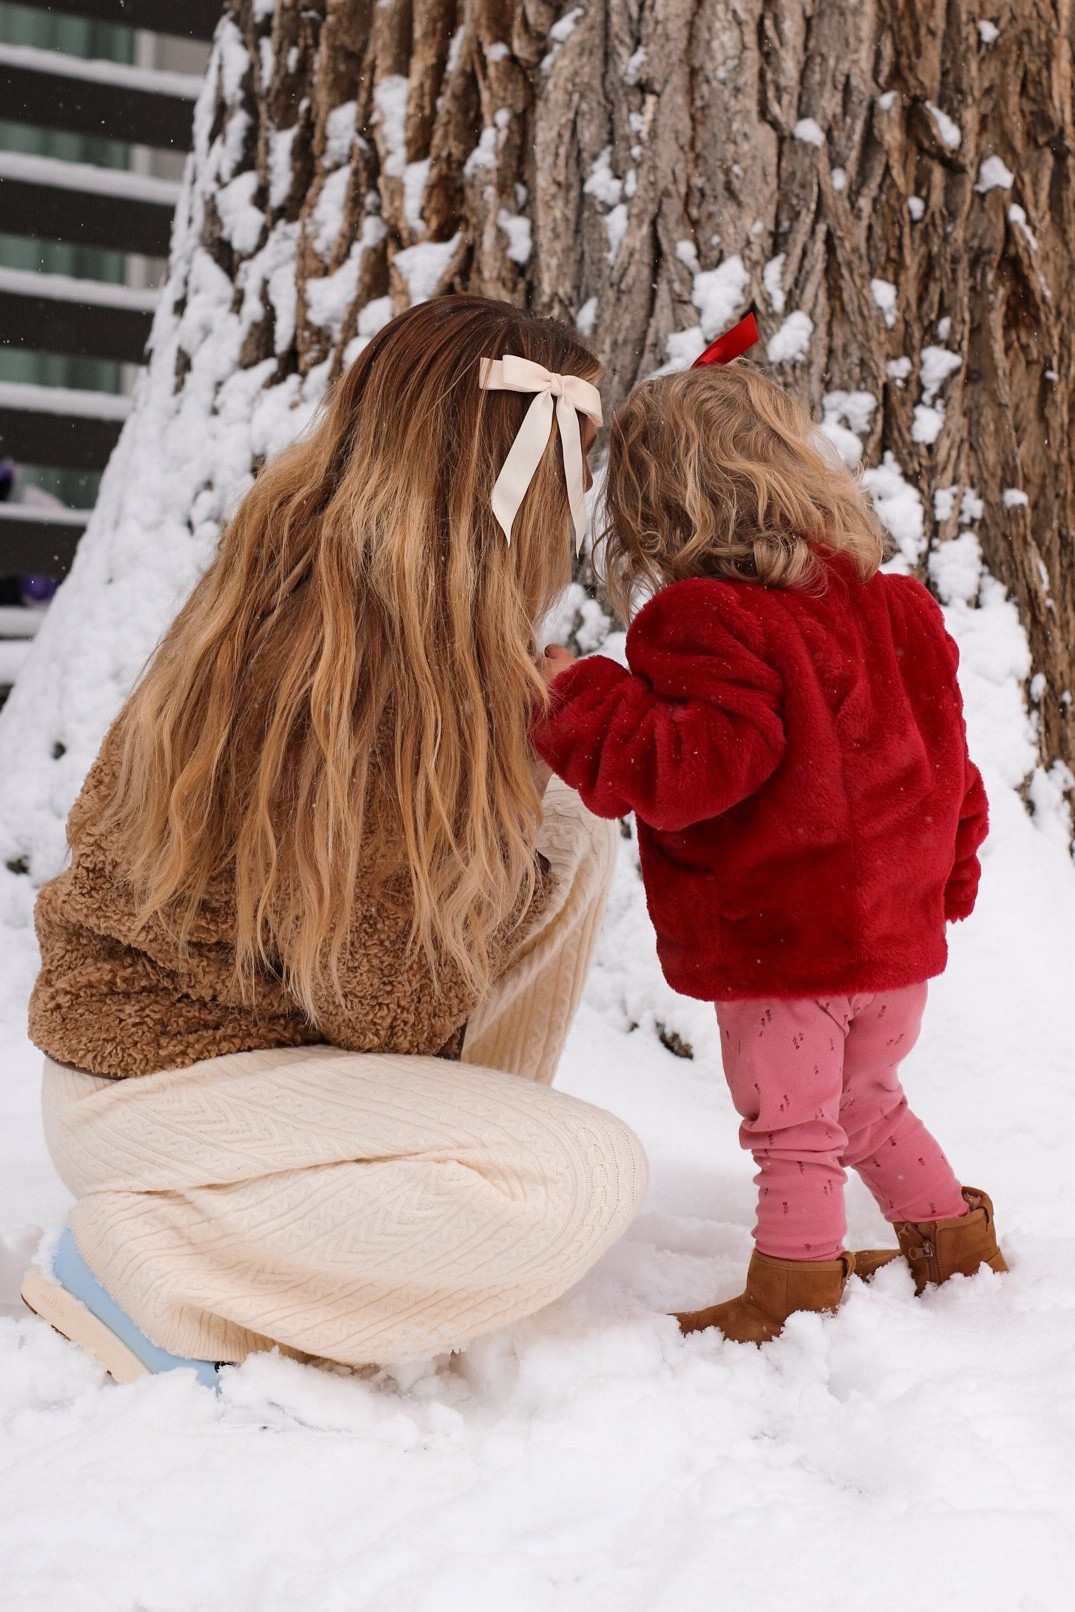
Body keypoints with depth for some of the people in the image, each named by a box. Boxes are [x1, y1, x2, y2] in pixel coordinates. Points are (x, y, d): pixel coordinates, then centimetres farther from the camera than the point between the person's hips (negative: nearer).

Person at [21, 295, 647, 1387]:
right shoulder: (368, 667, -31)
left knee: (571, 836, 3)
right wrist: (515, 744, -14)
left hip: (276, 1025, 9)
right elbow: (397, 1011, -20)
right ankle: (147, 1261, -6)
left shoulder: (299, 574, -4)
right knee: (587, 1176, -22)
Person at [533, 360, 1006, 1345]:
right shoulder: (897, 609, 7)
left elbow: (698, 765, -29)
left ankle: (794, 1295, 16)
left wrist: (582, 704, -22)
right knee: (866, 1101, 27)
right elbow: (947, 760, 15)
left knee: (791, 1128, 6)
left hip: (780, 943, -8)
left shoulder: (710, 623, -19)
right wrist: (947, 877, 28)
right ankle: (956, 1242, 39)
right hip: (900, 936, 8)